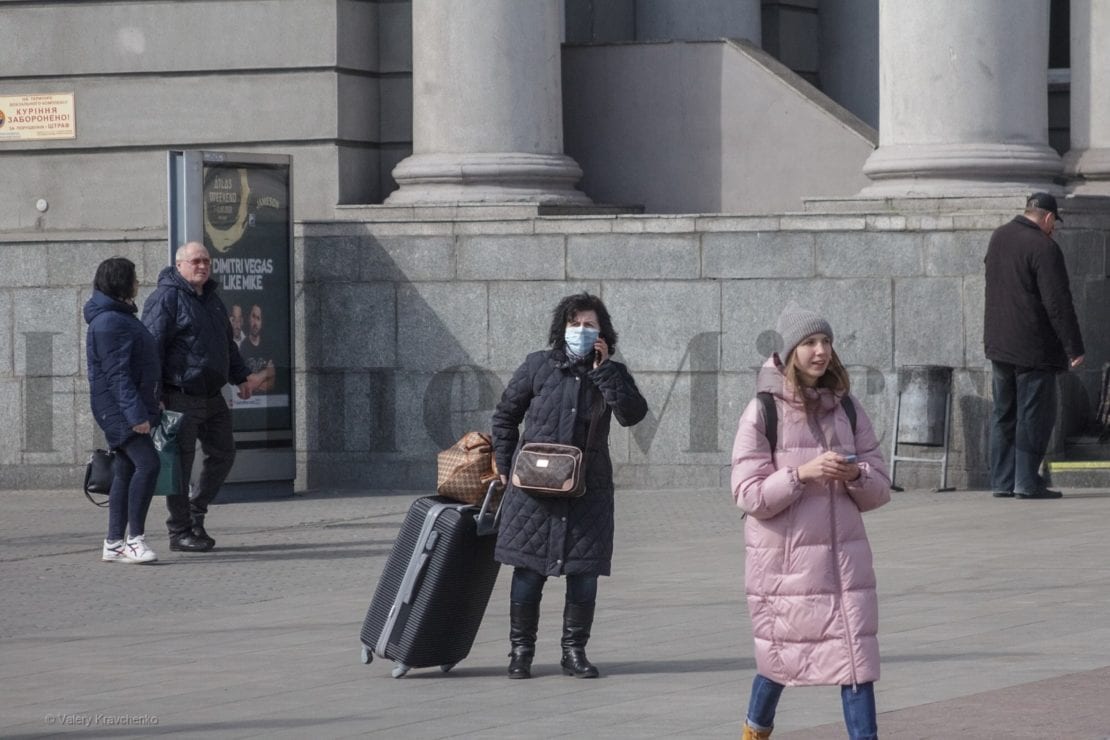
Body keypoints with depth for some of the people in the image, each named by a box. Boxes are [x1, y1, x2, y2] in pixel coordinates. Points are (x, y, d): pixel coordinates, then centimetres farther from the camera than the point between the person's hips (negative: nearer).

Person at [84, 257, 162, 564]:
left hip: (125, 409, 11)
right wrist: (136, 413, -27)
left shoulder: (121, 316, 18)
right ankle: (135, 538, -17)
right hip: (119, 408, -11)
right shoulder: (109, 322, -16)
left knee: (126, 471, 10)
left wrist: (149, 405, 25)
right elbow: (117, 374, -22)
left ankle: (114, 544, 14)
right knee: (147, 464, -19)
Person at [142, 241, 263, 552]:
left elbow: (227, 343, 30)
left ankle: (197, 513, 26)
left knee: (223, 453, 12)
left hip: (211, 397, 8)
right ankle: (180, 532, 3)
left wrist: (242, 376, 23)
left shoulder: (211, 298, 17)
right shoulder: (166, 299, -11)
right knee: (181, 462, -3)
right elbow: (151, 348, -16)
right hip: (179, 397, -8)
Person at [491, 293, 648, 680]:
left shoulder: (611, 373, 7)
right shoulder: (538, 366, 4)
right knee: (528, 571, 1)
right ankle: (520, 651, 10)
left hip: (588, 488, 1)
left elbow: (633, 414, -11)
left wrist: (604, 371, -14)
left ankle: (574, 652, 13)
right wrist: (507, 467, 8)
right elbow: (505, 414, 12)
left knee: (584, 575, 2)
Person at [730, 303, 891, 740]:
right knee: (781, 655, 11)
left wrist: (856, 476, -13)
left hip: (843, 556, 3)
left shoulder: (847, 409, 5)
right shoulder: (762, 413, -6)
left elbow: (879, 491, 8)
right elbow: (749, 495, -10)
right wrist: (802, 474, -21)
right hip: (783, 557, -3)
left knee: (857, 656, -6)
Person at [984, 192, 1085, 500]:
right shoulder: (1044, 248, -16)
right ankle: (1027, 482, -4)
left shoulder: (998, 237, 10)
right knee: (1034, 414, -2)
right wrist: (1074, 347, -15)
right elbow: (1058, 304, -18)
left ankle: (1002, 481, 12)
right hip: (1033, 347, -7)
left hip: (998, 344, 7)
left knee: (1004, 413, 12)